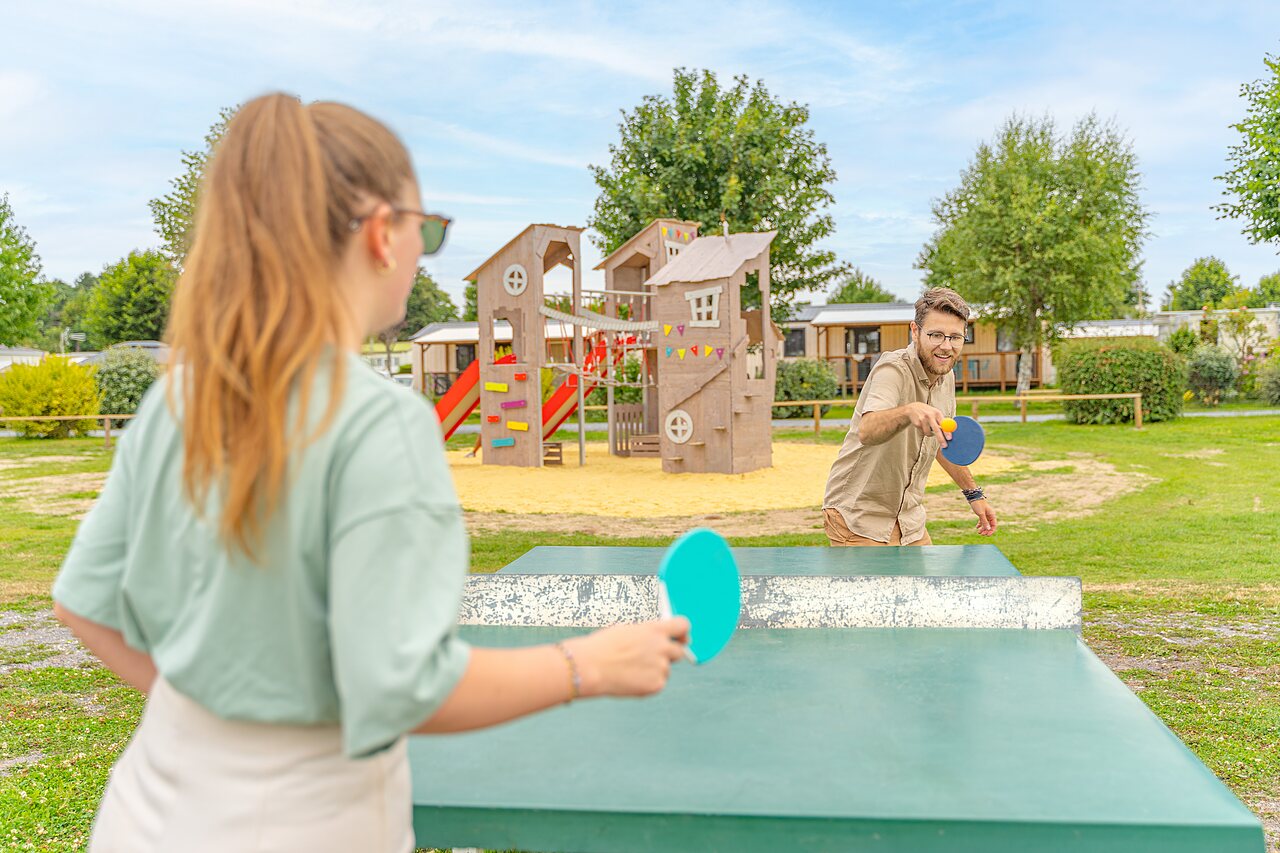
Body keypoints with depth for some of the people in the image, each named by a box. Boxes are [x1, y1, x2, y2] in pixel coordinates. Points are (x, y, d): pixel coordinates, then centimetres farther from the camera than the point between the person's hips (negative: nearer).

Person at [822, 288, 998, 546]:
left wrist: (974, 494, 21)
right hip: (859, 522, -7)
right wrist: (909, 411, -60)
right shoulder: (893, 370, -22)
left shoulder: (946, 377, 3)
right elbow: (866, 432, -43)